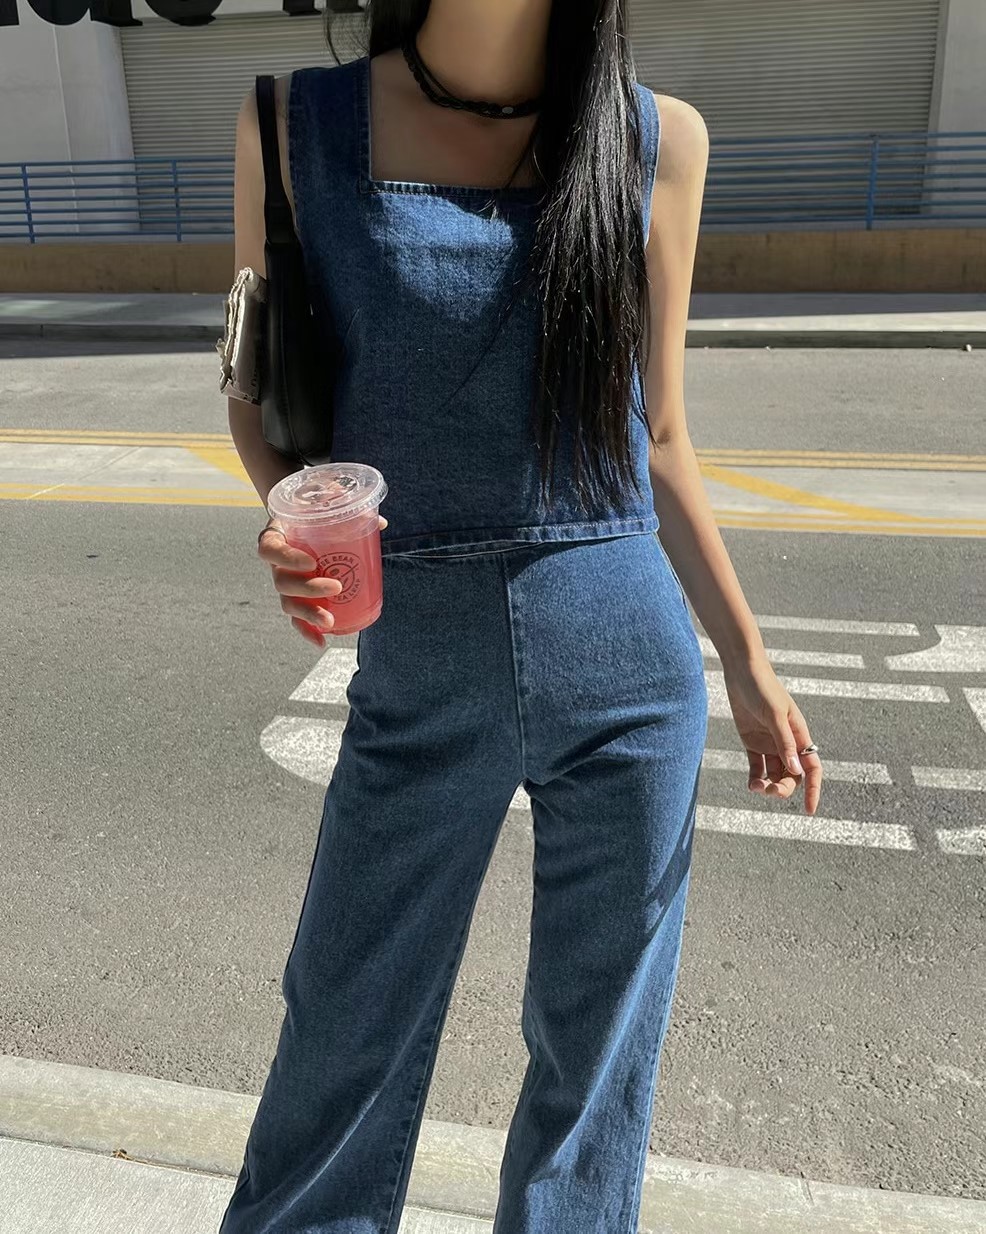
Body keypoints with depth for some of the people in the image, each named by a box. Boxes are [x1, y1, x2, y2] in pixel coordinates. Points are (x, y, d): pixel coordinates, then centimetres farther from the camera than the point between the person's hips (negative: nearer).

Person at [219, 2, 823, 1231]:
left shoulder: (657, 139, 2)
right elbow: (260, 393, 7)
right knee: (343, 1049, 13)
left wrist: (747, 664, 12)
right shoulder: (296, 122, -1)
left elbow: (655, 439, 8)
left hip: (629, 674, 1)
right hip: (416, 678, 0)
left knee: (595, 1047, 15)